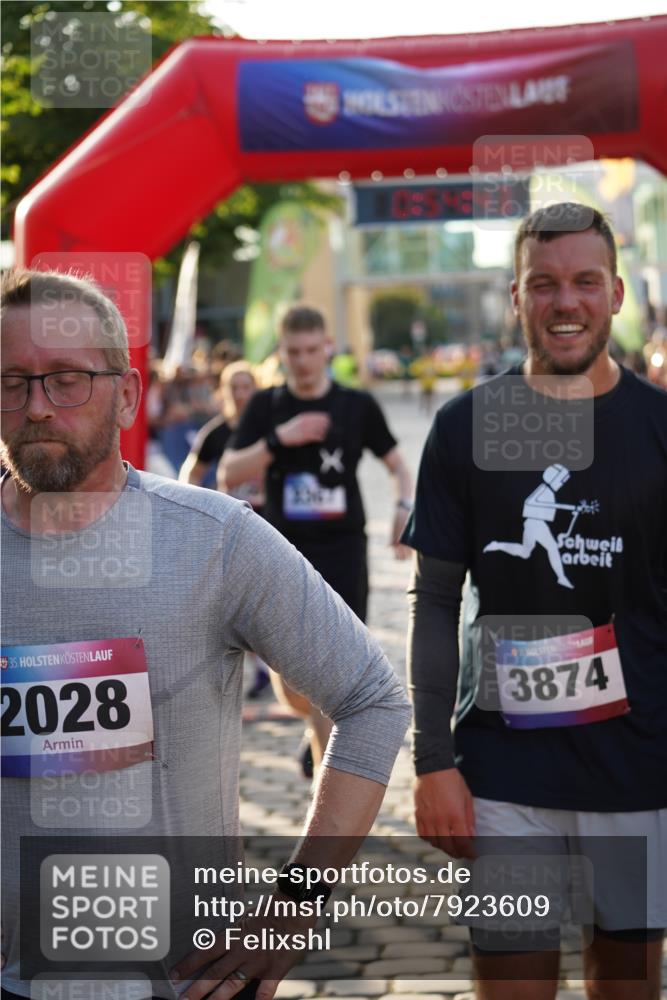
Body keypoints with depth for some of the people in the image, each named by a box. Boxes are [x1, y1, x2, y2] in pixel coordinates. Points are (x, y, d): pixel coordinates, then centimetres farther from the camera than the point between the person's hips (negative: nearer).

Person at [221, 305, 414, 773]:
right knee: (290, 686, 7)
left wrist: (405, 509, -8)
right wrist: (278, 439, -16)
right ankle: (322, 728, 39)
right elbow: (229, 474, -3)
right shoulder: (265, 406, 4)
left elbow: (397, 463, 11)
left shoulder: (357, 405, 2)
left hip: (342, 550, -2)